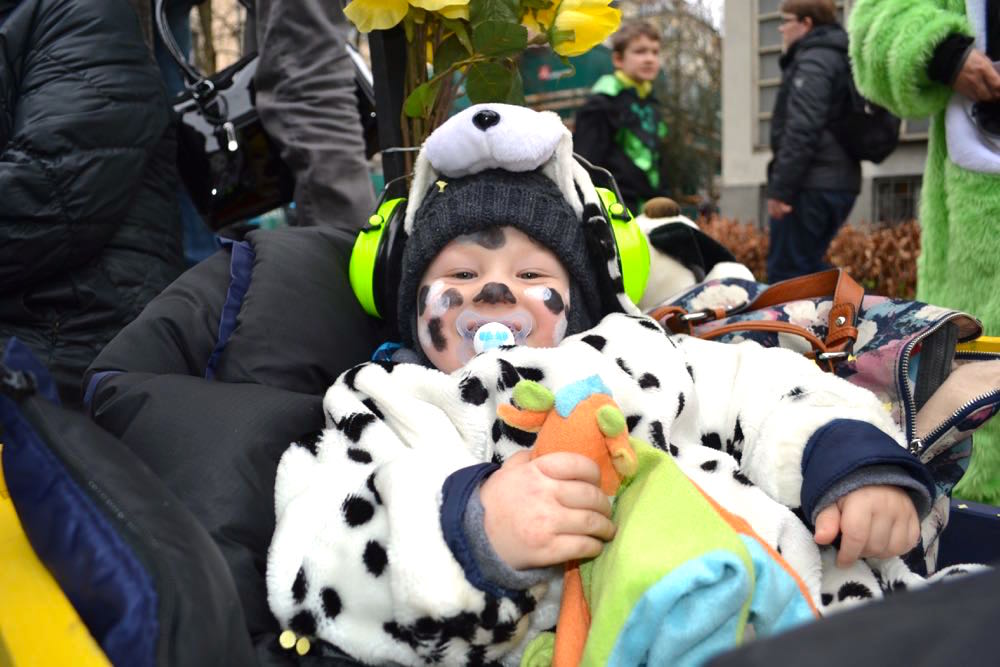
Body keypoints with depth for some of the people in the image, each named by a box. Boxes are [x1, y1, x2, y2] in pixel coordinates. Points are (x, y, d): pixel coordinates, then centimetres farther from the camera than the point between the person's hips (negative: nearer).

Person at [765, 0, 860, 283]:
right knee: (808, 267, 16)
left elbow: (801, 131, -21)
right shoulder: (840, 59, 22)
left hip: (811, 185, -10)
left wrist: (780, 188, -21)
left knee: (786, 273, -7)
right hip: (839, 182, 10)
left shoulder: (813, 62, -9)